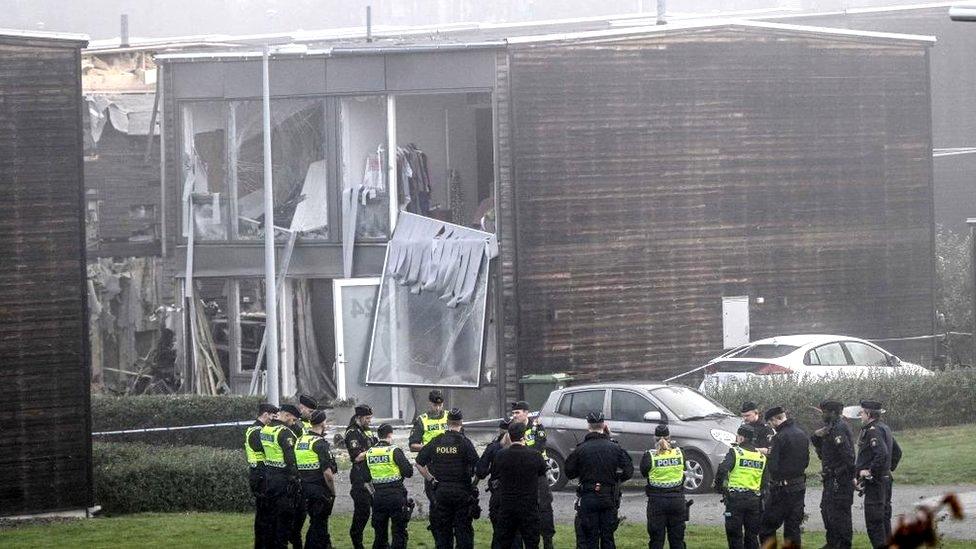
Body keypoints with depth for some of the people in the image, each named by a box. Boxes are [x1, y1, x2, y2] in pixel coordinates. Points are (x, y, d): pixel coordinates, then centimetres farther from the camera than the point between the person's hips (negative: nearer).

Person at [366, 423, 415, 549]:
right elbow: (409, 472, -11)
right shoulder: (394, 451, -11)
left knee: (379, 532, 13)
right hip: (396, 495, -4)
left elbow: (366, 477, 10)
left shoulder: (369, 453, 4)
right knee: (399, 532, 1)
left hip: (378, 496, 4)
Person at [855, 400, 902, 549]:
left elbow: (882, 454, -29)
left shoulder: (872, 431, -17)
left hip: (874, 481, -10)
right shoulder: (885, 428, 14)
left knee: (873, 520, -7)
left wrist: (870, 471, -20)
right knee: (884, 517, 15)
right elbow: (897, 452, 23)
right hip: (886, 478, 10)